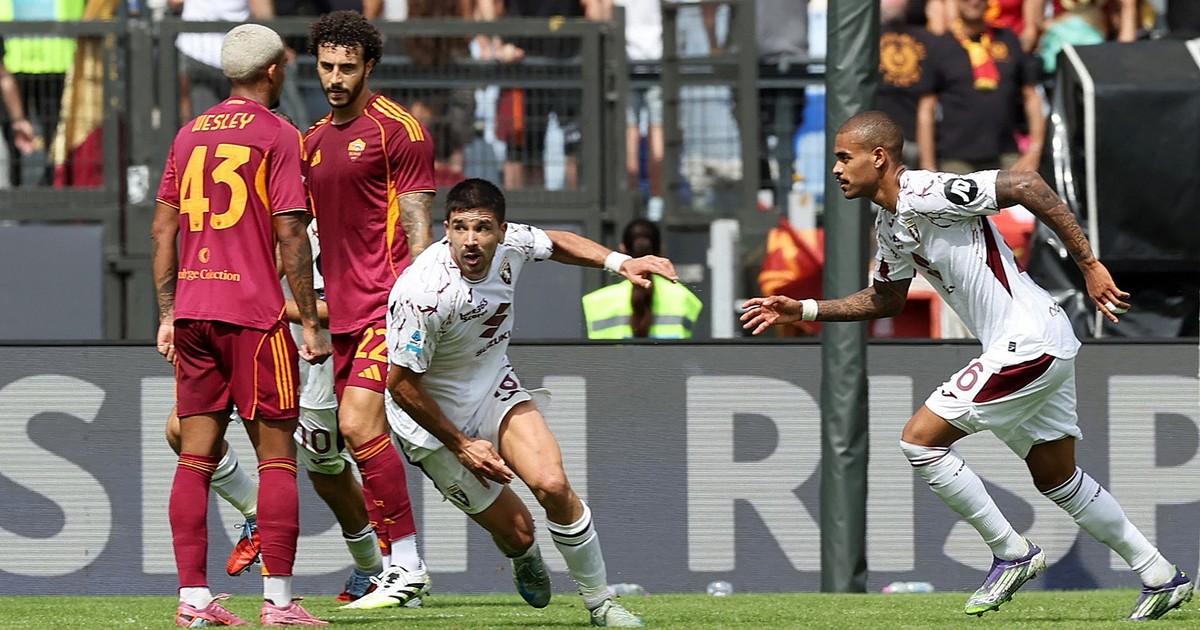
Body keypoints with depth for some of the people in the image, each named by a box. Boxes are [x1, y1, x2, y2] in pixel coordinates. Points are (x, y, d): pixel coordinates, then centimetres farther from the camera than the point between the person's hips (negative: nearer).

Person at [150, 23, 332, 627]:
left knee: (195, 456, 6)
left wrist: (167, 316, 18)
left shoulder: (189, 135, 13)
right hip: (253, 312, -6)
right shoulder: (277, 135, -5)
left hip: (191, 311, 6)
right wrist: (311, 323, -6)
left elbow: (163, 228, 13)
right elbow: (290, 236, -10)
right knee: (277, 456, -1)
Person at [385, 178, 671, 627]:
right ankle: (525, 558, 36)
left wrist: (620, 263, -2)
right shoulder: (424, 293, -33)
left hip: (494, 387, 5)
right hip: (433, 419, -5)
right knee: (514, 530, -4)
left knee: (552, 485, -18)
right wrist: (462, 446, -16)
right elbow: (402, 385, -23)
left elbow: (556, 243, 11)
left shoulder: (510, 244, -15)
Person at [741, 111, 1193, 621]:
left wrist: (1088, 265, -23)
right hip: (1042, 349, 10)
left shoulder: (924, 195, -17)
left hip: (1028, 340, -10)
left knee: (921, 440, -9)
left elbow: (1024, 184, -24)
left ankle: (1011, 553, 0)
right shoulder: (891, 224, 14)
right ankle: (1160, 577, 24)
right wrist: (803, 310, 22)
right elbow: (885, 299, 30)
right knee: (1056, 478, 17)